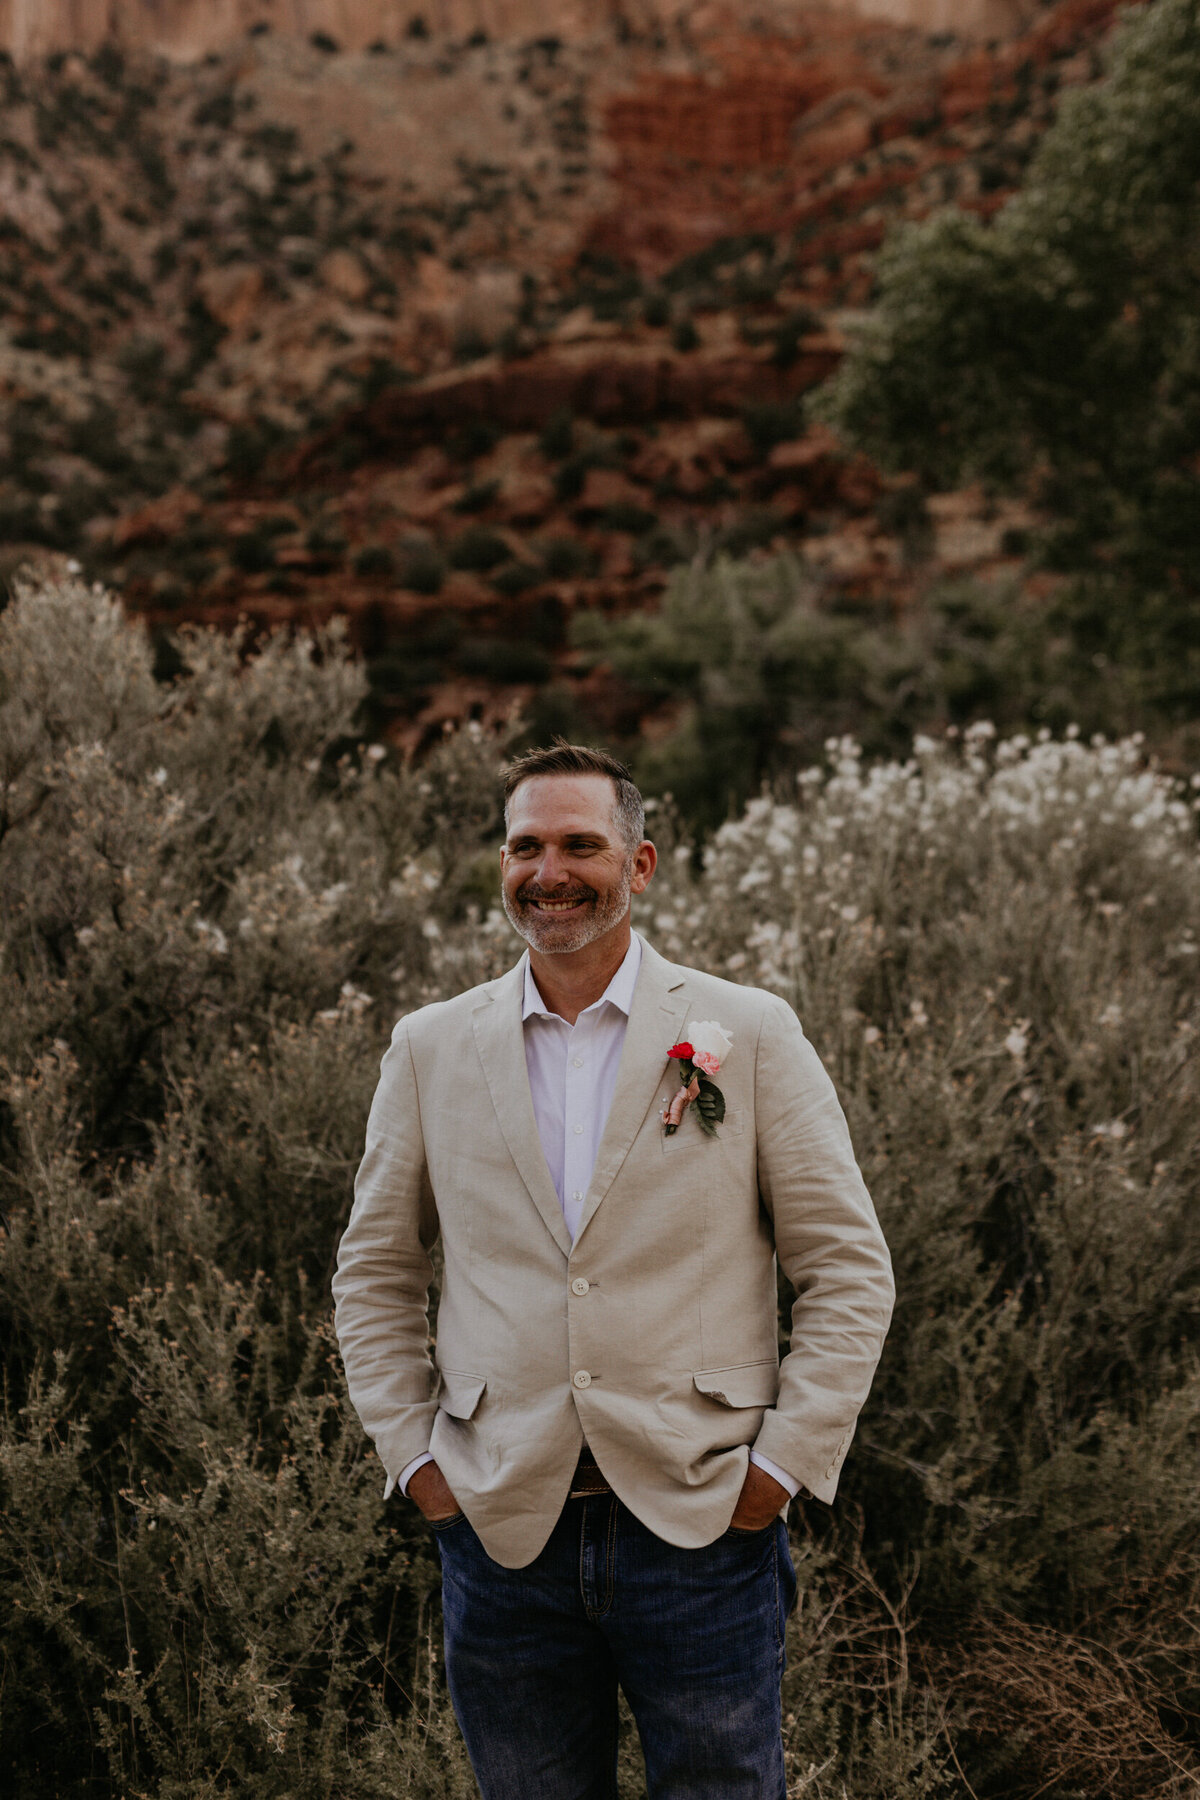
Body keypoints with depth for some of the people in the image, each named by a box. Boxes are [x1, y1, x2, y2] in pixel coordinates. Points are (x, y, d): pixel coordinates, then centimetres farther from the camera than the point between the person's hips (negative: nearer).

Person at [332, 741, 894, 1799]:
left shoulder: (752, 1035, -1)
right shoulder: (431, 1048, 5)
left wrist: (783, 1464, -5)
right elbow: (374, 1275, 13)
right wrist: (415, 1456, 4)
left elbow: (850, 1272, 1)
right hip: (501, 1533, 2)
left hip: (703, 1526, -2)